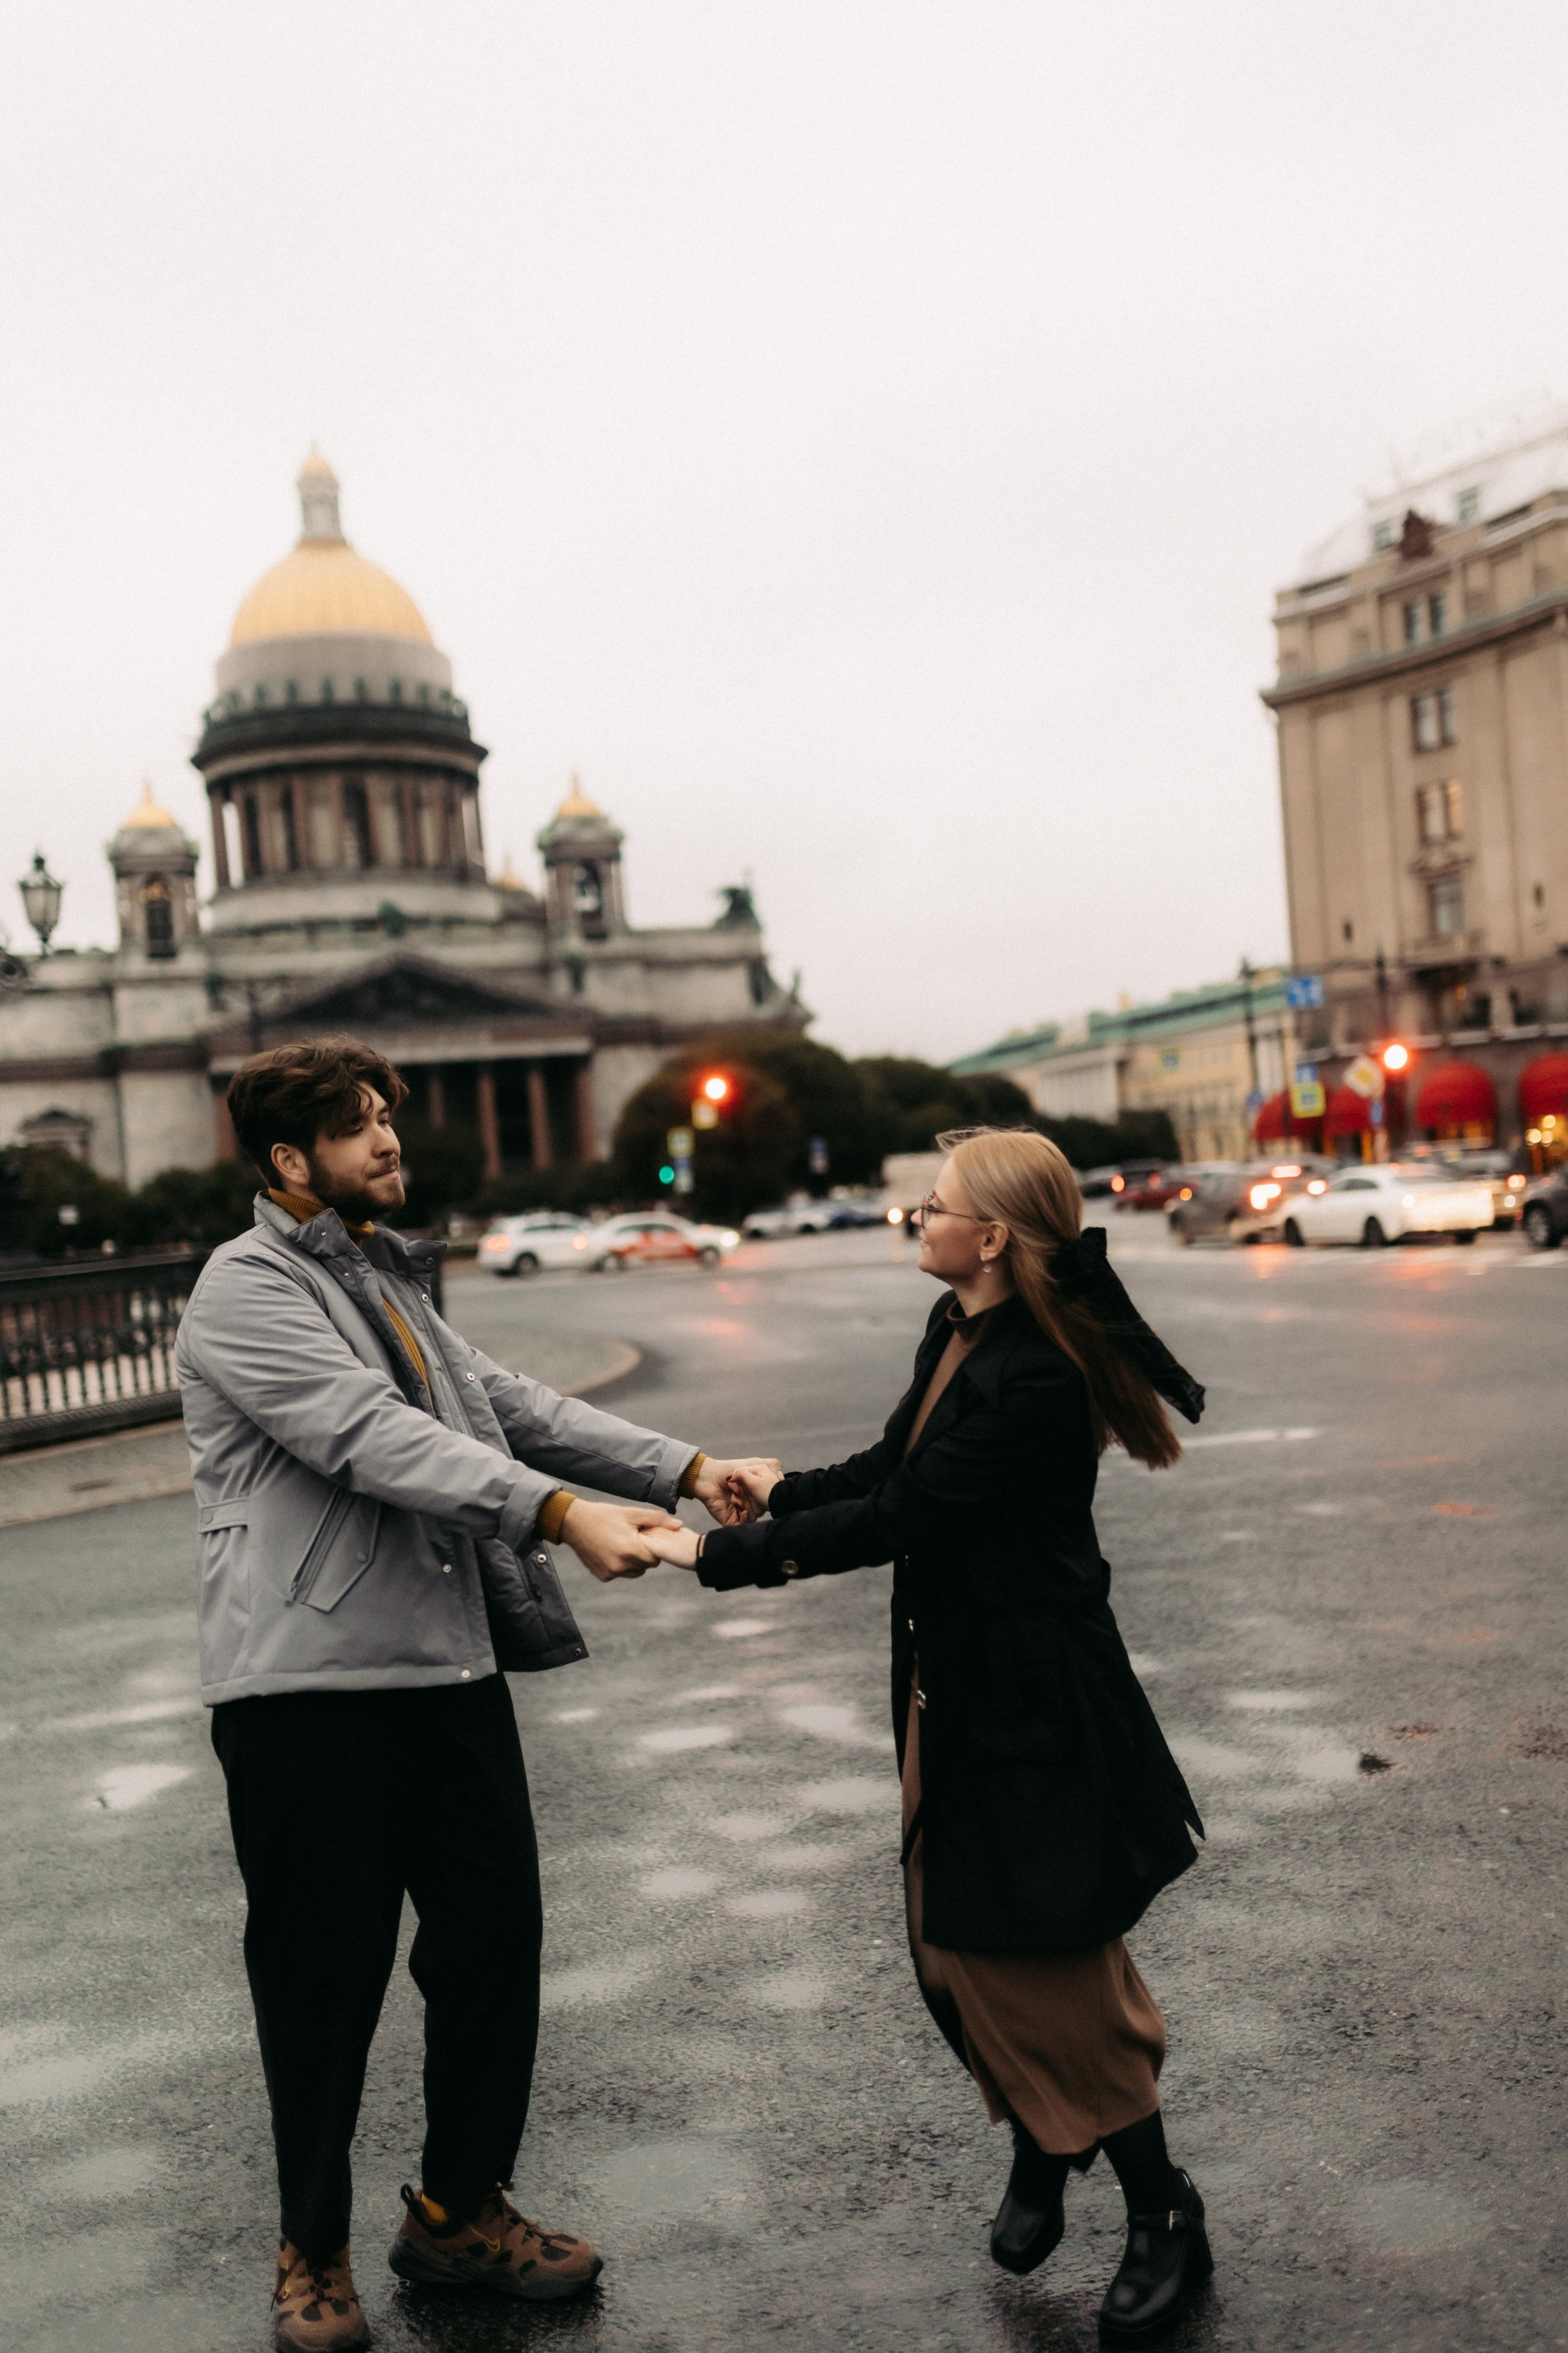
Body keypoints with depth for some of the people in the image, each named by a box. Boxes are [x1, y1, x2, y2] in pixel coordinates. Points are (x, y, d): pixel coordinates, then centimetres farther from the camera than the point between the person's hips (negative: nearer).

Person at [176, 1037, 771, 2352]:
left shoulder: (391, 1280, 19)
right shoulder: (248, 1289, -9)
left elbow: (508, 1405, 15)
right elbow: (374, 1437, -23)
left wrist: (686, 1470, 4)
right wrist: (563, 1515, -32)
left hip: (453, 1667, 8)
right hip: (314, 1686, -8)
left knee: (495, 1942, 12)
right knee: (325, 1977, 5)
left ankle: (463, 2211, 33)